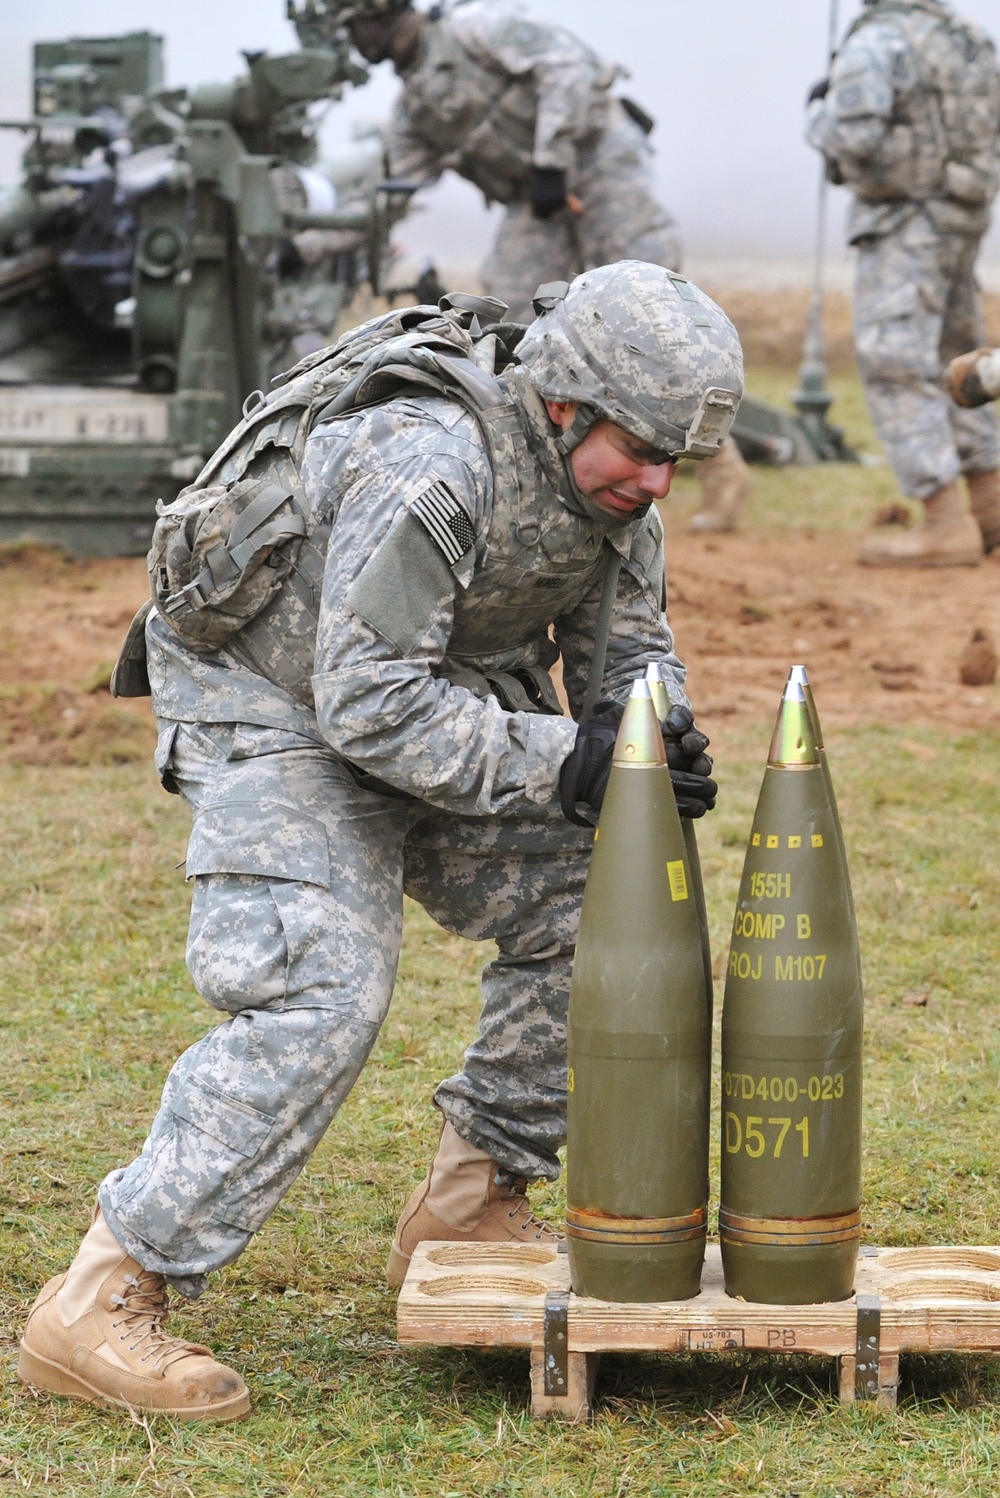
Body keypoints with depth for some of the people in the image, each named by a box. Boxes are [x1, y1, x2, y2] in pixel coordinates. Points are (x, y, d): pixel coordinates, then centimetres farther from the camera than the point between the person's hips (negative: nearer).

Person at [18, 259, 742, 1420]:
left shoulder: (606, 475, -9)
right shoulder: (431, 465, -35)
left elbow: (624, 641, 2)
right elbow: (372, 702, -35)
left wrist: (657, 734, -20)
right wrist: (559, 764, -36)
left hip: (426, 691, 9)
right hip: (271, 704, -8)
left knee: (583, 906, 1)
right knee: (322, 993, -23)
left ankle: (467, 1205, 16)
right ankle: (99, 1303, -19)